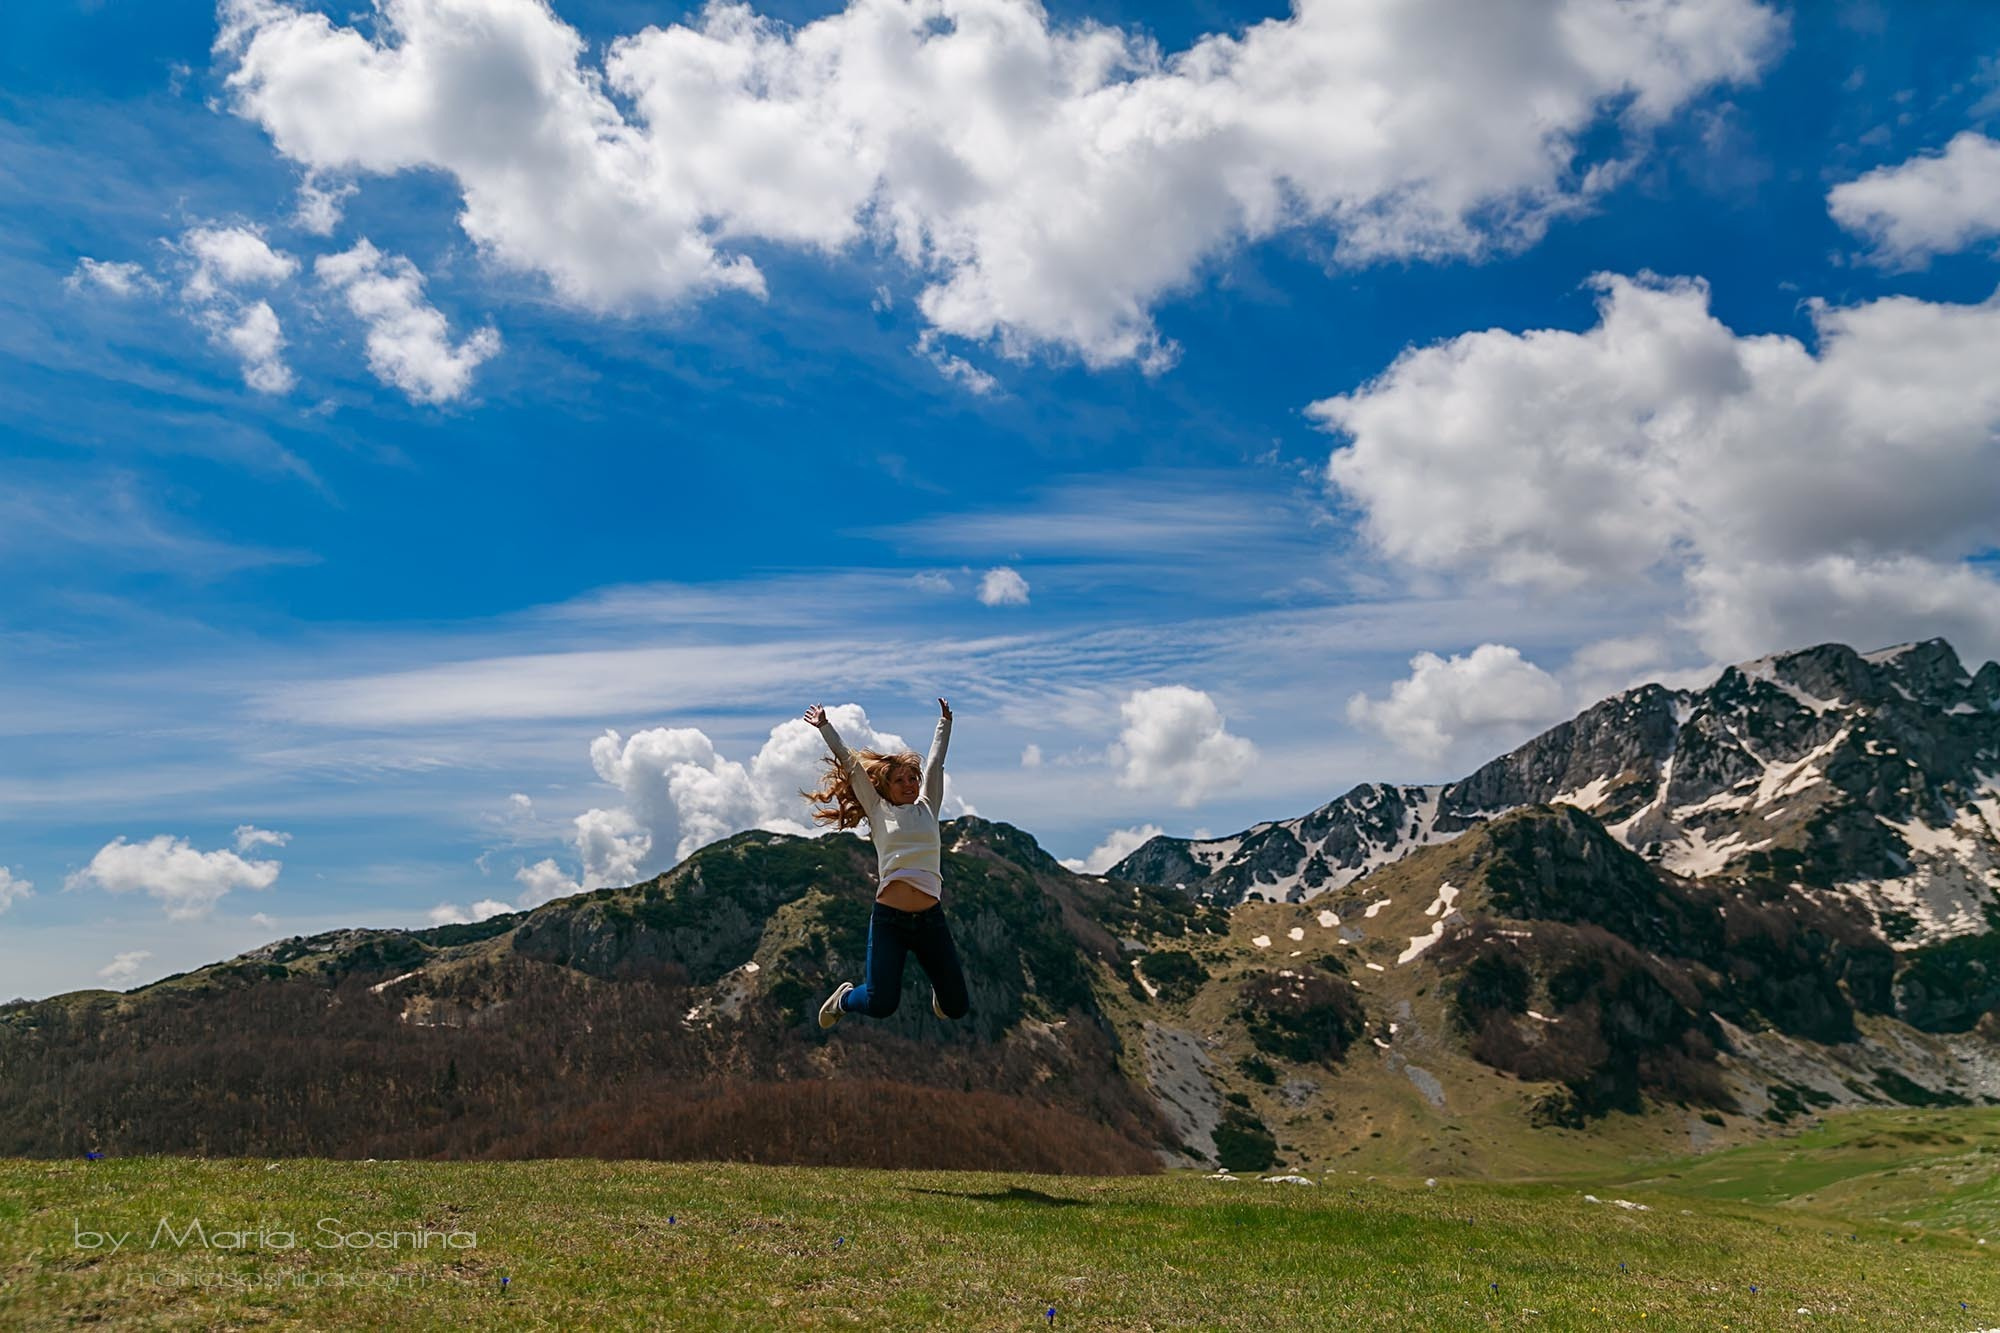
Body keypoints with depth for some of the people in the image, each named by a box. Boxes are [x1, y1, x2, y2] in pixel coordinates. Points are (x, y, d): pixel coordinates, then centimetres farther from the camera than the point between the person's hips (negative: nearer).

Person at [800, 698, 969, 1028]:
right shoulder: (879, 812, 9)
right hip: (888, 918, -2)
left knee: (957, 1007, 1)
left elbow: (935, 762, 22)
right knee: (881, 1006, -11)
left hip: (930, 919, 2)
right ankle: (845, 998, 25)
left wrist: (945, 721, 29)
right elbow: (850, 764, 12)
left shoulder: (927, 809, 15)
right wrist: (824, 726, 15)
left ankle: (938, 991, 39)